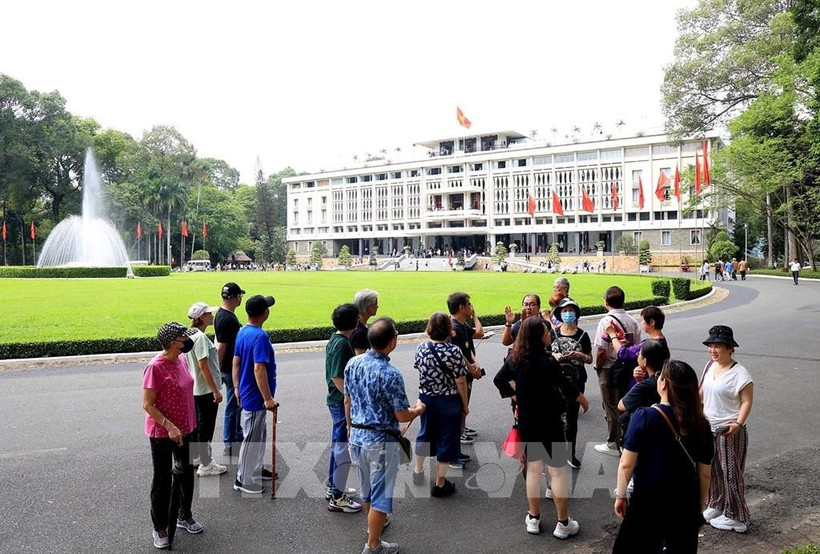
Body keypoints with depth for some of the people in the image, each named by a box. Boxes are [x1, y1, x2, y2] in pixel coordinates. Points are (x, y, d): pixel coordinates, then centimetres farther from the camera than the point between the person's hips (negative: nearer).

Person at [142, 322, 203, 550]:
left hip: (185, 428, 8)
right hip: (162, 432, -8)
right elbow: (147, 405, -20)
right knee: (163, 479, 6)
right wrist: (169, 426, -27)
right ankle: (160, 528, 22)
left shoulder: (181, 360, 1)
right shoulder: (155, 367, -23)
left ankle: (184, 516, 39)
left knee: (186, 472, 20)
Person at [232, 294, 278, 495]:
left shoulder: (242, 332, 4)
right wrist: (268, 398, -25)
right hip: (255, 396, -9)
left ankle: (256, 469, 37)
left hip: (246, 393, 9)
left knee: (259, 433, 23)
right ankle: (243, 480, 14)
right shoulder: (260, 337, -24)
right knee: (252, 438, 3)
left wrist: (237, 387, 20)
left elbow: (236, 362, 11)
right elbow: (259, 369, -28)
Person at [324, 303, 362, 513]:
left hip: (337, 401, 10)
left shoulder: (334, 339, 8)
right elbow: (338, 378, -26)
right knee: (344, 450, -1)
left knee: (337, 446, 21)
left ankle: (333, 487, 34)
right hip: (343, 403, -10)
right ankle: (337, 498, 8)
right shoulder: (342, 344, -22)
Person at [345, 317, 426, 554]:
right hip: (381, 441, -7)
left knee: (366, 489, 26)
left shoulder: (353, 364, -3)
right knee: (380, 496, 9)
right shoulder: (390, 374, -24)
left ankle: (374, 525, 49)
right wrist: (418, 409, 4)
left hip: (357, 437, 7)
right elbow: (402, 416, -17)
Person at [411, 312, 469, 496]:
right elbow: (460, 381, -16)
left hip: (426, 399, 4)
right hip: (449, 401, -4)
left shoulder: (421, 349, -9)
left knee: (426, 433, 24)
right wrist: (465, 404, -4)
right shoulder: (454, 351, -21)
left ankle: (418, 471, 41)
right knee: (446, 439, 9)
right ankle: (440, 484, 16)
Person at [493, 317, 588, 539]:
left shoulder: (515, 359, -3)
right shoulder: (547, 362, -22)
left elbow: (499, 380, 9)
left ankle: (533, 519, 24)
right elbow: (566, 387, -12)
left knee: (533, 467, 16)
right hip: (549, 422, -6)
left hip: (526, 421, 6)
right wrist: (583, 399, 6)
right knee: (558, 471, 6)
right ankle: (563, 523, 15)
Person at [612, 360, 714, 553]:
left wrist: (620, 495, -1)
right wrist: (699, 507, 16)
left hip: (649, 501, -4)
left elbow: (626, 464, -15)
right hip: (686, 503, 4)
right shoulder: (700, 424, -4)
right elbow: (705, 473, 3)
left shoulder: (645, 417, -17)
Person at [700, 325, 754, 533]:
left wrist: (738, 424, -27)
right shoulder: (710, 366, 3)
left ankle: (736, 517, 17)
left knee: (730, 472, 3)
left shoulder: (740, 374, -19)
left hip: (729, 431, -7)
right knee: (712, 469, 17)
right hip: (709, 428, 7)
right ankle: (717, 506, 34)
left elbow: (747, 402, -17)